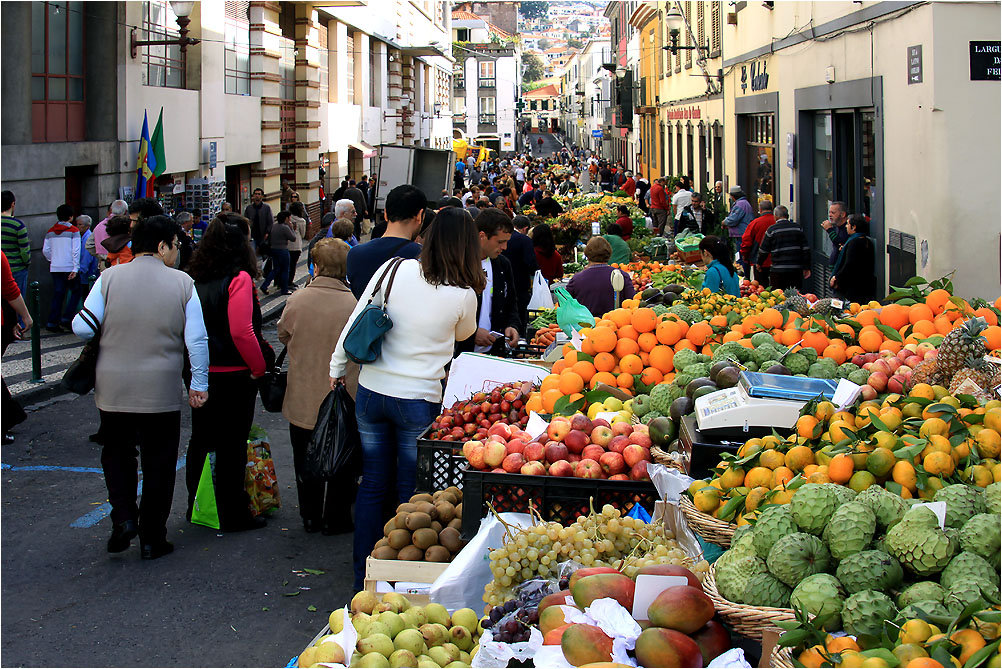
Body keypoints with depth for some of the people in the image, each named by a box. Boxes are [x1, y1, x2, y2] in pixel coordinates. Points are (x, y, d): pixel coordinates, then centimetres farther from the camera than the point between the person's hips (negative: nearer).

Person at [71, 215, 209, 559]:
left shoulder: (109, 278, -4)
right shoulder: (183, 283, -4)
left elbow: (82, 328, -7)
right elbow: (197, 340, -6)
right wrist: (199, 384, 3)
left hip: (113, 388, 1)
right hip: (162, 390, -1)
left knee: (116, 452, 22)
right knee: (158, 463, 11)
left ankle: (123, 516, 4)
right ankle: (152, 539, 15)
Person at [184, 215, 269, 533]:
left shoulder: (196, 278, 3)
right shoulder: (238, 279, -15)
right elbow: (241, 332, -22)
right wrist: (259, 367, -11)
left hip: (199, 374, 6)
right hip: (233, 375, -6)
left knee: (200, 441, 17)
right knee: (231, 446, 2)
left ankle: (196, 507, 28)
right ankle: (232, 515, 9)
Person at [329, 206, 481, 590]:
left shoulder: (396, 269, -6)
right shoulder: (464, 295, -10)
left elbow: (356, 321, 0)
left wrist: (337, 367, 12)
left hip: (371, 391, 3)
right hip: (418, 399, -3)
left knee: (372, 484, 14)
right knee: (411, 492, 9)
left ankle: (363, 576, 23)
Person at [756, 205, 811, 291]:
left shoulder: (771, 230, -3)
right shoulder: (798, 228, 7)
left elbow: (763, 250, 2)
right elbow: (806, 249, 7)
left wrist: (759, 263, 20)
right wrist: (807, 268, 12)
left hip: (778, 270, -3)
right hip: (796, 269, 3)